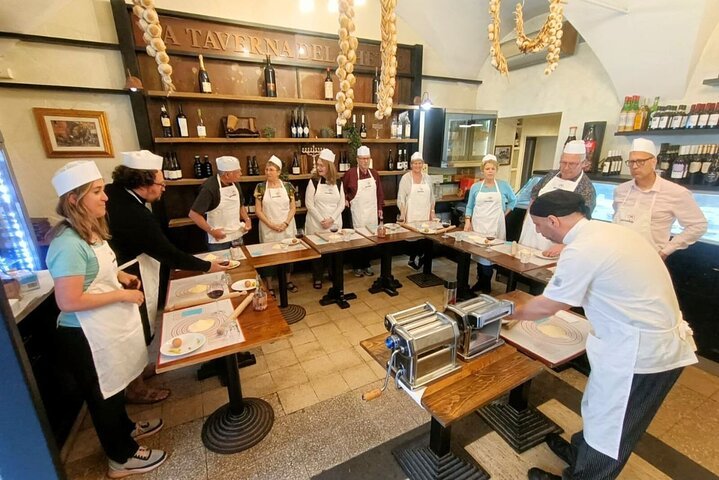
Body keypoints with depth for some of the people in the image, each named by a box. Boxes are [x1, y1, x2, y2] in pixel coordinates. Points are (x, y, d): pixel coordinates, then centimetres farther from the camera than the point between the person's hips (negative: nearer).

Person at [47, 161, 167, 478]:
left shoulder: (91, 232, 4)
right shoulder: (69, 245, -27)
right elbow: (68, 302, -28)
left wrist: (122, 277, 4)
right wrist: (123, 294, -22)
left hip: (108, 326, 9)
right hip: (87, 335, -9)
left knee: (114, 387, 28)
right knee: (103, 395, 13)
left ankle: (126, 428, 51)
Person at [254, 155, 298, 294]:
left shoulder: (288, 186, -1)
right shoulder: (261, 187, -4)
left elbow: (292, 208, 0)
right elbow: (258, 210, -4)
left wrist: (285, 223, -13)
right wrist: (271, 225, -14)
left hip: (287, 228, 2)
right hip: (268, 229, -1)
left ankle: (288, 281, 31)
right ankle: (269, 286, 21)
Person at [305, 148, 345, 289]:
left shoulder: (338, 182, 2)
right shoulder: (313, 181, -5)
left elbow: (341, 204, -1)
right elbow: (308, 203, -8)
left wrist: (331, 219, -13)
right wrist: (321, 220, -14)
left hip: (335, 223, 2)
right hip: (316, 224, -2)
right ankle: (317, 278, 22)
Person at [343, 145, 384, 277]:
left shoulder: (374, 173, 6)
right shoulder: (350, 173, -7)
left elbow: (379, 192, 12)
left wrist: (380, 208, 9)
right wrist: (345, 200, -5)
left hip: (372, 211, 5)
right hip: (357, 211, -4)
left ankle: (366, 265, 23)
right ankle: (357, 266, 16)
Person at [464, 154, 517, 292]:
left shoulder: (503, 185, 3)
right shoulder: (475, 187, 6)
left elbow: (513, 200, 16)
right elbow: (470, 206, 9)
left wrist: (504, 214, 6)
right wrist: (467, 221, -3)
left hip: (495, 226, -1)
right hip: (478, 225, 1)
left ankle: (486, 283, 9)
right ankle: (480, 281, 17)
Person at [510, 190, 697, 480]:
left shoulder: (581, 251, -25)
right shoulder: (606, 231, 3)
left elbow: (546, 307, -15)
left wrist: (513, 313, 2)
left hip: (641, 350, -9)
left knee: (608, 426, 13)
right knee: (605, 414, 27)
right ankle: (582, 452, 48)